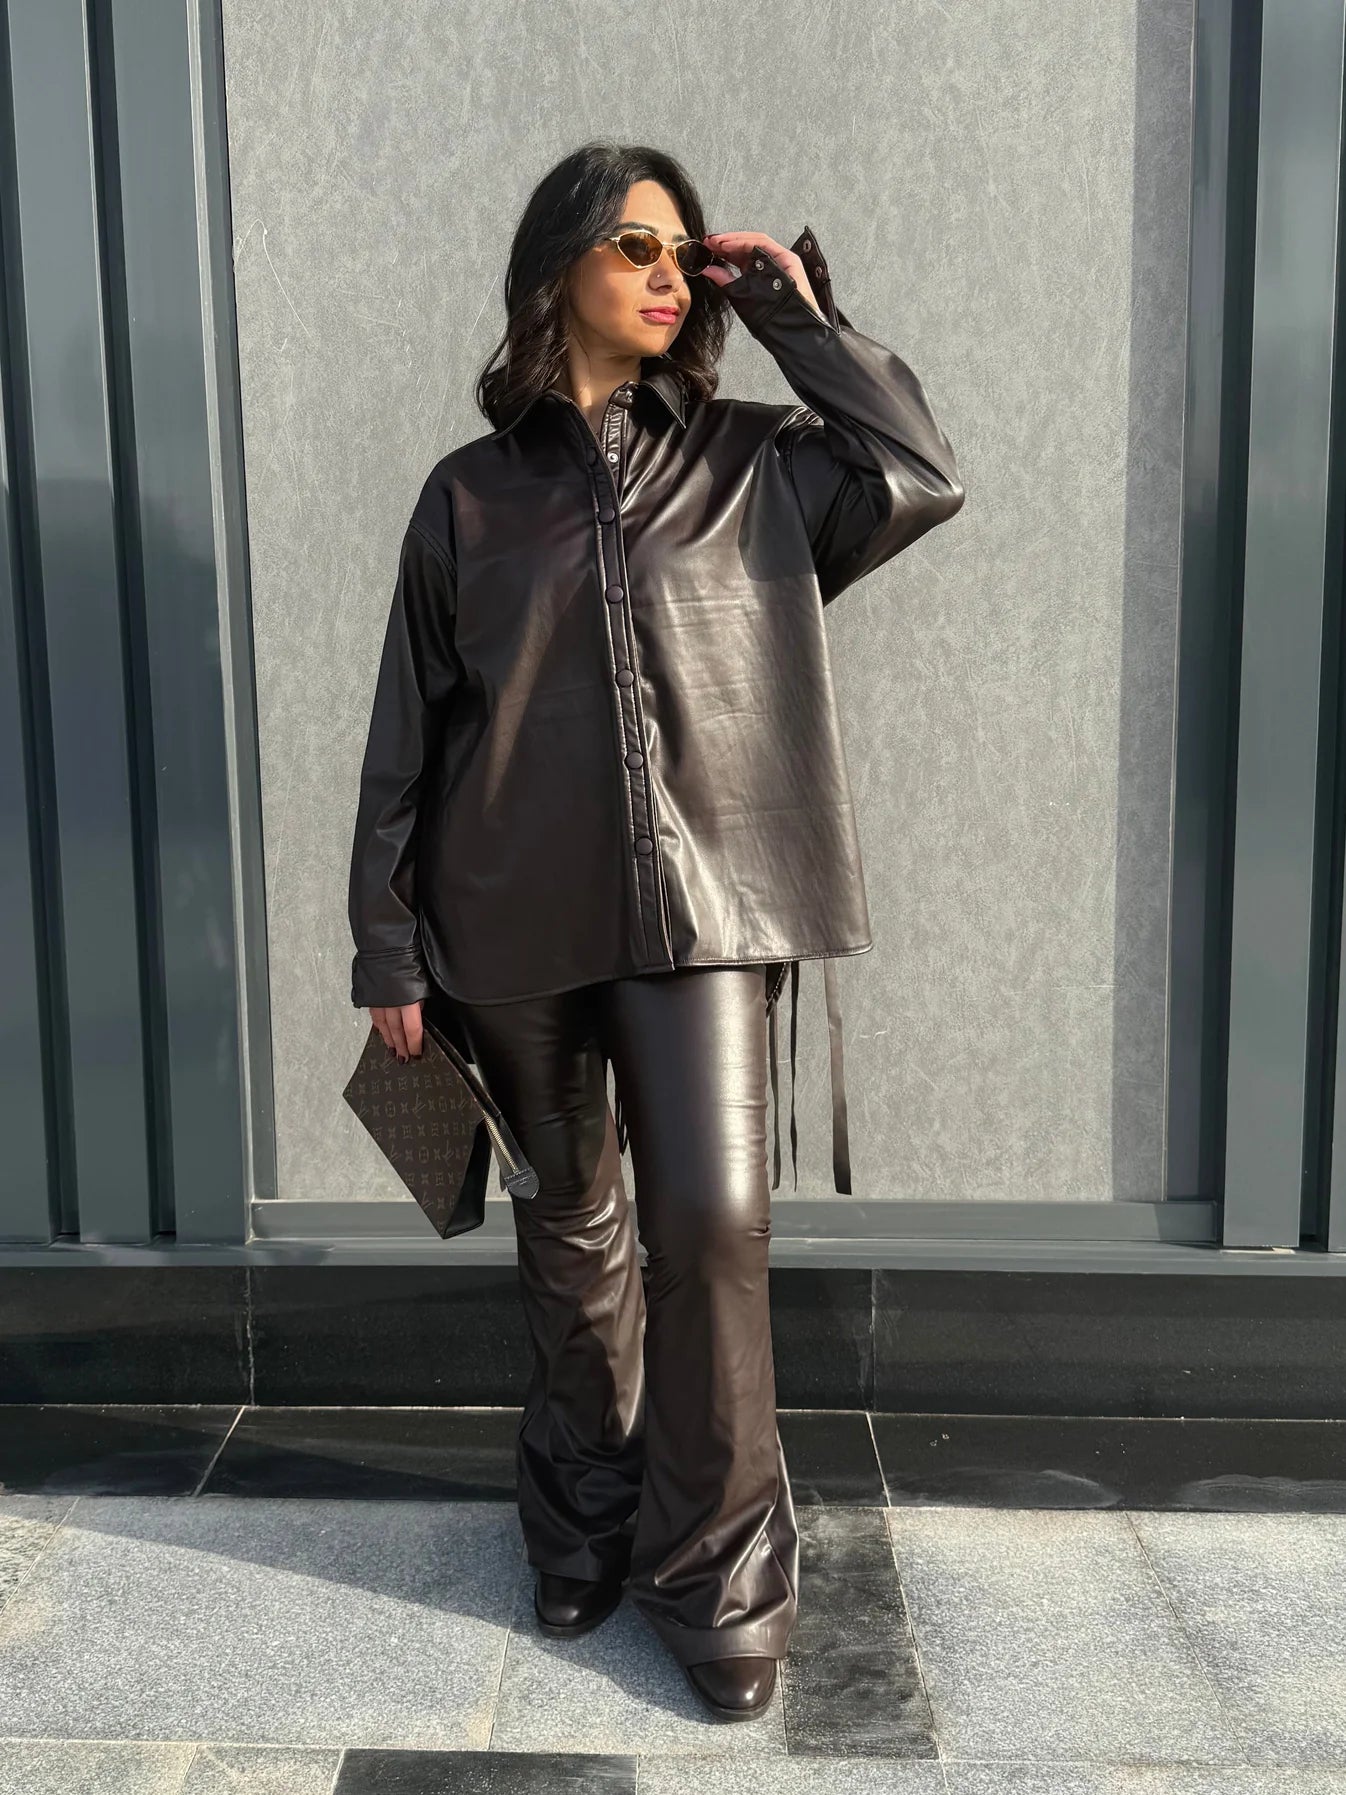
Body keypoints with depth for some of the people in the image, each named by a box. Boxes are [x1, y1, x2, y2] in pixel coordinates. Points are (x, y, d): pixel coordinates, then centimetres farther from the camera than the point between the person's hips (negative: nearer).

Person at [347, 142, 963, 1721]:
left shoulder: (752, 464, 9)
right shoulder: (470, 495, 7)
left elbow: (922, 478, -3)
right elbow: (409, 733, 6)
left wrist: (799, 309, 2)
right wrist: (390, 951, 3)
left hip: (704, 900, 0)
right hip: (517, 919, 1)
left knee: (713, 1218, -8)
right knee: (571, 1228, 12)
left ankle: (718, 1574, 11)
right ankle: (583, 1525, 32)